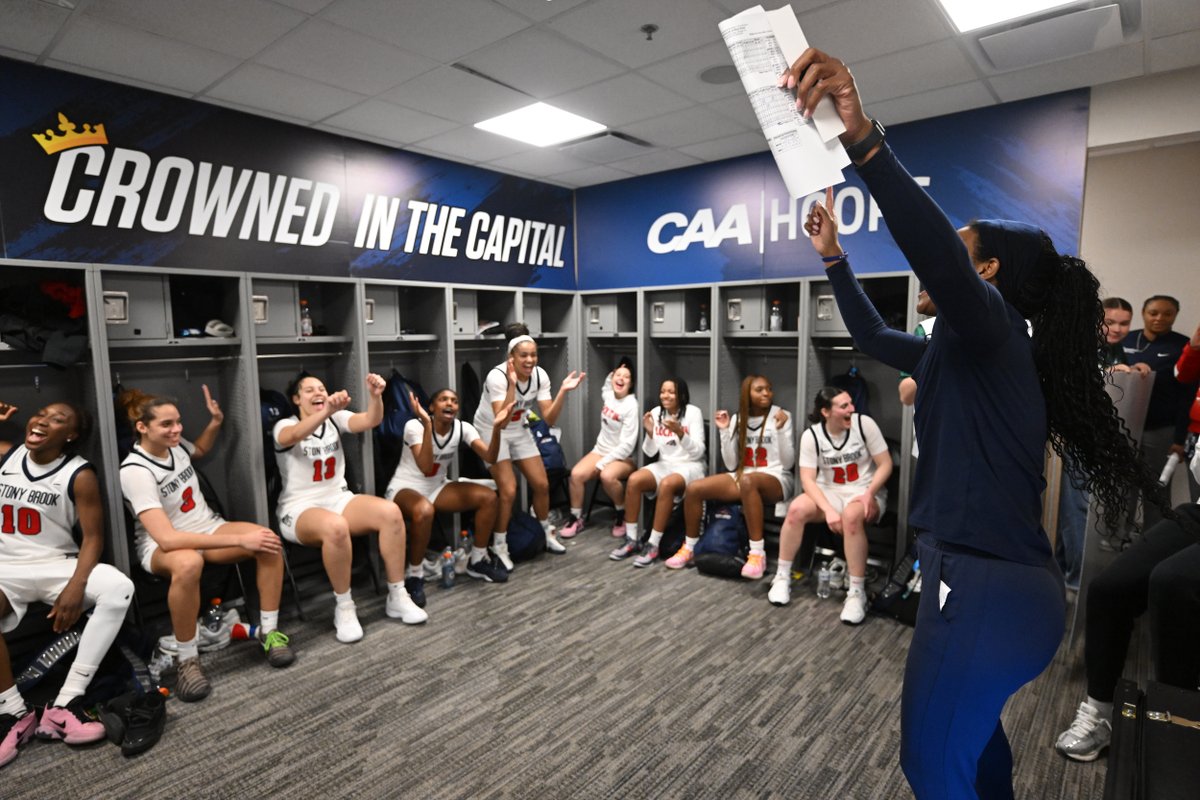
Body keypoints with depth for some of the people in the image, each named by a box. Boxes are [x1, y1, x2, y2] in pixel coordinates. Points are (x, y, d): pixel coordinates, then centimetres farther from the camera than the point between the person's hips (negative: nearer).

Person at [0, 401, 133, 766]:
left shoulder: (79, 475, -8)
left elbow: (93, 536, -8)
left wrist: (76, 586, -24)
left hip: (56, 566, -1)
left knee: (118, 588, -30)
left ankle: (65, 703, -27)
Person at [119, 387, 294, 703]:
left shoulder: (175, 445, -3)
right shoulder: (135, 471, -23)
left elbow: (200, 450, 26)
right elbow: (167, 539, -33)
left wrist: (215, 423, 5)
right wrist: (239, 539, -38)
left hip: (207, 528, 6)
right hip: (162, 545, -6)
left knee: (268, 540, -24)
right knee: (188, 563, -43)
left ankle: (269, 631, -11)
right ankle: (188, 660, -23)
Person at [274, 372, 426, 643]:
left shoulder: (336, 420, 7)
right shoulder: (284, 426, -4)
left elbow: (370, 421, -12)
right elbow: (294, 436, -31)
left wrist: (375, 395, -34)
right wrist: (327, 411, -50)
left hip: (339, 499, 4)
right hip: (299, 508, -4)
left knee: (391, 512, -25)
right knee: (335, 527, -40)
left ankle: (397, 597, -15)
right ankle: (344, 607, -21)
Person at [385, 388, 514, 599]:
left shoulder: (463, 428, -8)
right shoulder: (414, 426, -21)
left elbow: (490, 457, -21)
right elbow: (426, 468, -35)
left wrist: (496, 428, -37)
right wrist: (427, 424, -42)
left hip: (436, 487, 6)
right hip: (404, 488, -5)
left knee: (488, 497, -13)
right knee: (424, 510, -41)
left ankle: (477, 560, 5)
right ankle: (415, 576, -17)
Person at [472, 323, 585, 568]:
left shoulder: (540, 375, -14)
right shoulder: (497, 377, -29)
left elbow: (549, 419, -15)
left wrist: (563, 391, -28)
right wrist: (512, 384, -46)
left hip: (519, 431, 5)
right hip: (492, 432, -5)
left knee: (542, 484, 4)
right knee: (509, 491, -14)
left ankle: (547, 535, 27)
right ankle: (499, 547, 6)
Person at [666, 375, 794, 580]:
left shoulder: (781, 416, -2)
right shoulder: (737, 419, 8)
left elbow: (788, 463, -8)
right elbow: (731, 465, 4)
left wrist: (781, 430, -19)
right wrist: (724, 431, -5)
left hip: (776, 480, -4)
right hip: (742, 478, 5)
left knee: (747, 481, -41)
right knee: (694, 488, -15)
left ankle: (758, 554, -35)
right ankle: (689, 548, 3)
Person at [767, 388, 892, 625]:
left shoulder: (864, 424, -11)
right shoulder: (811, 436, -8)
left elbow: (885, 464, -7)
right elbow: (807, 479, -11)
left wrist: (869, 493, -22)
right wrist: (828, 509, -26)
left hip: (865, 492, -2)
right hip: (828, 492, 2)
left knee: (851, 516, -37)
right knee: (797, 509, -28)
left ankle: (857, 592, -24)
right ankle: (782, 576, -11)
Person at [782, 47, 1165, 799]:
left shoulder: (991, 328, -13)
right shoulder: (966, 349, 14)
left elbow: (938, 252, -35)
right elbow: (874, 337, 25)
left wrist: (864, 139, -44)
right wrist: (834, 258, 22)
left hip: (989, 586, -10)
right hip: (991, 576, 10)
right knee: (969, 730, 28)